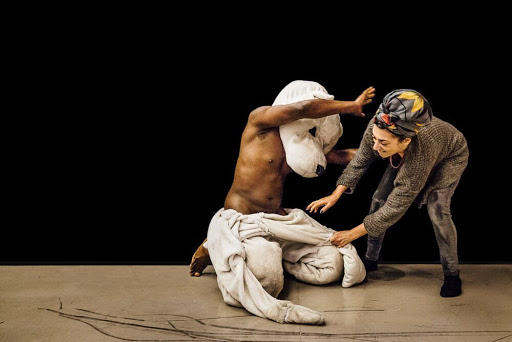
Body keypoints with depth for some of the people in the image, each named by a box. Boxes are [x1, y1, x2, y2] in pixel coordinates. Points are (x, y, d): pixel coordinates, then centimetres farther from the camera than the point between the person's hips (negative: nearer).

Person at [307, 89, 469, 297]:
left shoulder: (421, 156, -47)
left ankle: (452, 274, -7)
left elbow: (395, 207, -39)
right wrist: (335, 195, -23)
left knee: (437, 208, -25)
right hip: (405, 158, 6)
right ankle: (371, 259, 12)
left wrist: (353, 234, -33)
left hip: (451, 155, -5)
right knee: (379, 198, -5)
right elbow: (359, 163, -15)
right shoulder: (376, 128, -36)